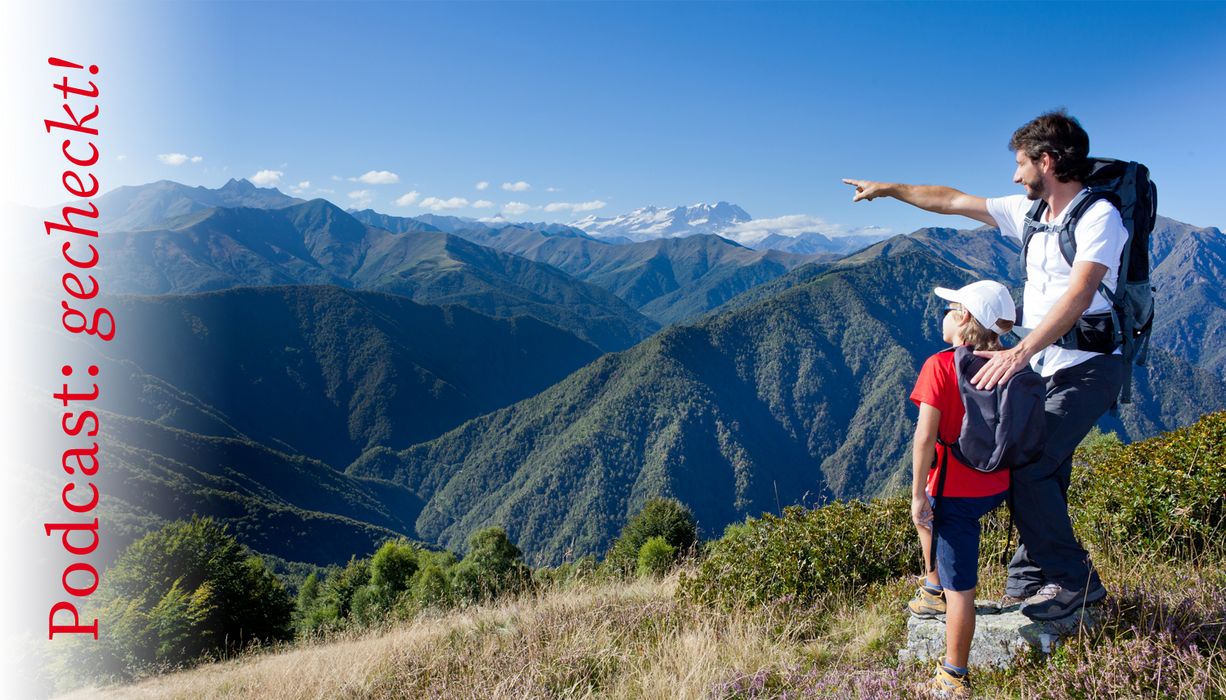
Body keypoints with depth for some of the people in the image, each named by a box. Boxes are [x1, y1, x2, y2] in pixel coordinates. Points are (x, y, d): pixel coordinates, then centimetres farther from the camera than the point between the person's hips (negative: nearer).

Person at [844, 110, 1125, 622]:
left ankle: (1074, 580, -2)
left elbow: (1079, 295, -27)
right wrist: (888, 189, 26)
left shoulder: (1098, 217, -14)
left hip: (1087, 368, -8)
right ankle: (1030, 581, 13)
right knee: (1040, 475, 5)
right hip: (1044, 367, 8)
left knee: (1026, 469, -16)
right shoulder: (1029, 212, 12)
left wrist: (1019, 352, -37)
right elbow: (954, 201, 20)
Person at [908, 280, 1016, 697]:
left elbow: (925, 436, -20)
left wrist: (918, 495, -13)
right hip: (996, 487, 7)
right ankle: (934, 590, 46)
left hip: (956, 491, -7)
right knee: (931, 514, 35)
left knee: (960, 587, 4)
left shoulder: (940, 366, -16)